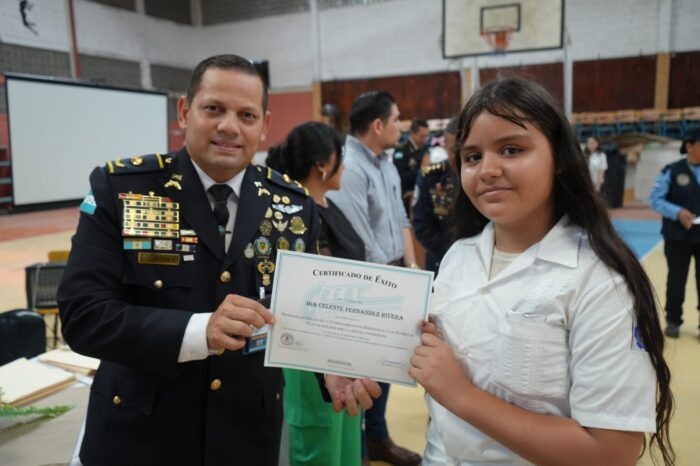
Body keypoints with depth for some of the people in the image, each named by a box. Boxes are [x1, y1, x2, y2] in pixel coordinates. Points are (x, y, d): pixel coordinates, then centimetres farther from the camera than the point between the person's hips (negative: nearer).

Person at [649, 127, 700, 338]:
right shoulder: (672, 171, -5)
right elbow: (655, 199, -7)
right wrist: (678, 212, -21)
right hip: (678, 236, -2)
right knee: (676, 279, 9)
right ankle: (673, 321, 23)